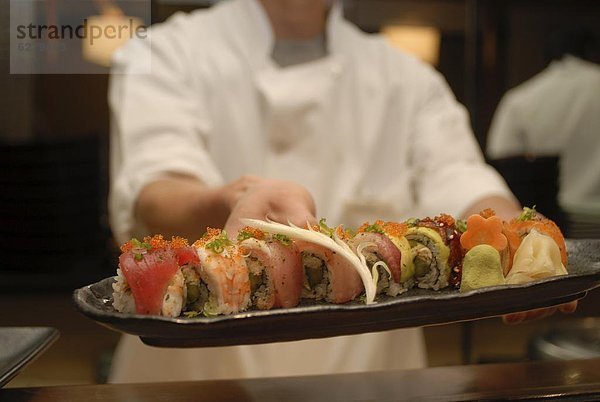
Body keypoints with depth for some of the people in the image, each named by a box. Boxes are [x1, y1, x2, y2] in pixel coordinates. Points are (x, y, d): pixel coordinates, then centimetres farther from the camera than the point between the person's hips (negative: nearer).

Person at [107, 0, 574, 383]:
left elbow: (459, 183, -8)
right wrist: (235, 201, -39)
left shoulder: (408, 79, 7)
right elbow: (149, 198, -18)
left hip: (365, 374, 2)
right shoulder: (164, 54, -2)